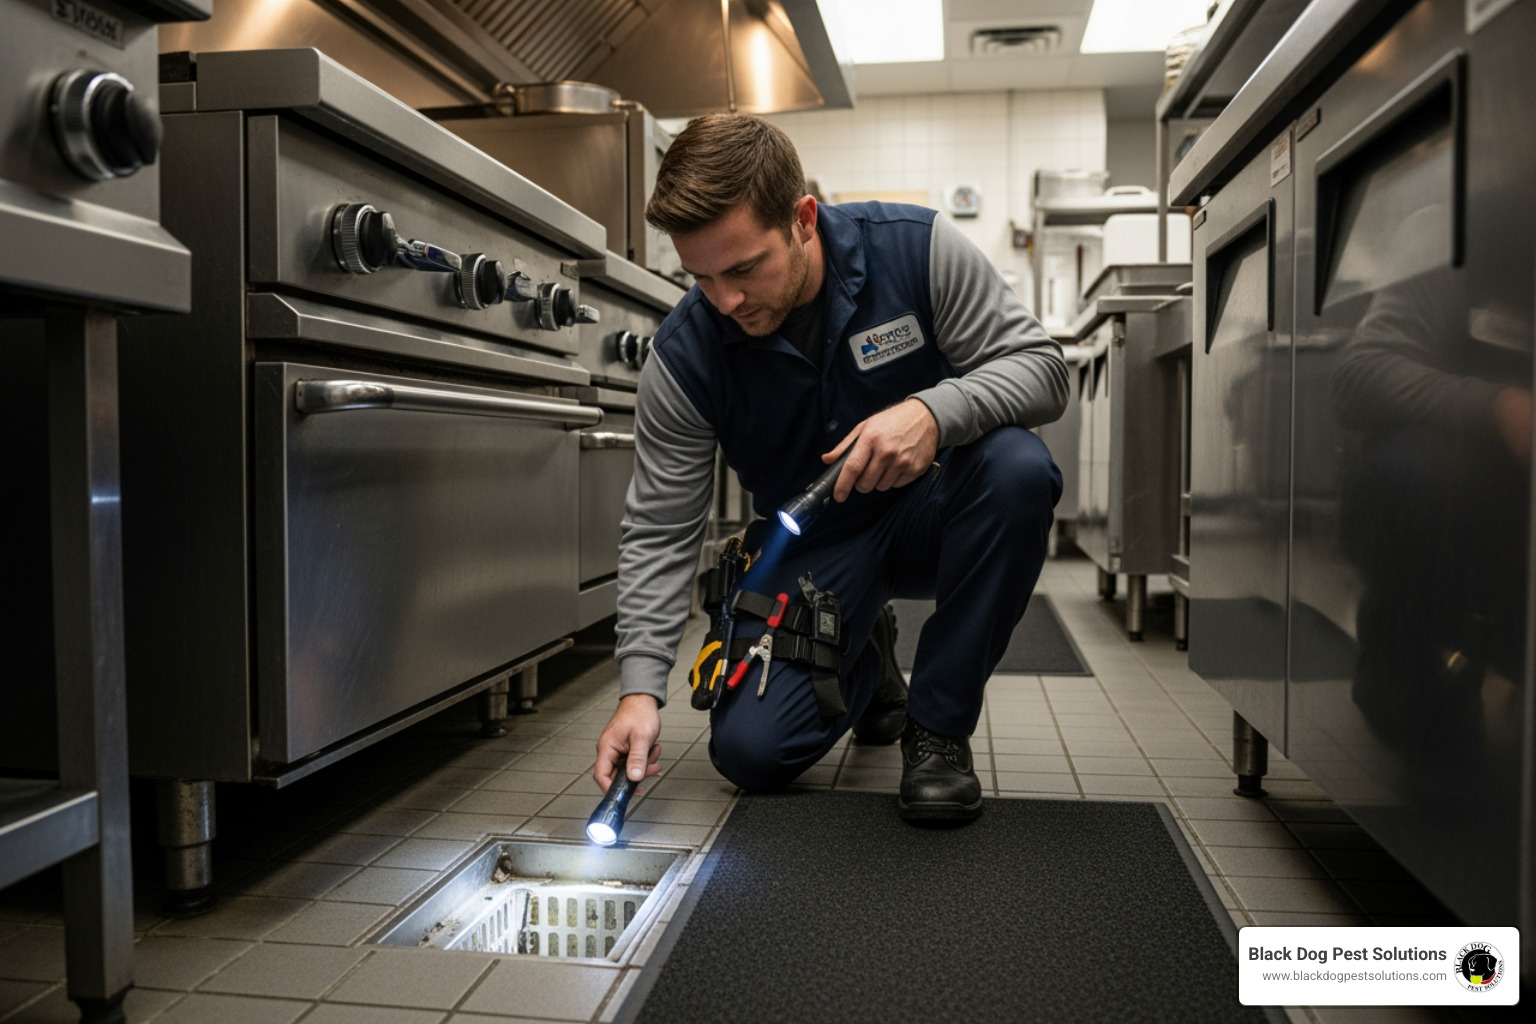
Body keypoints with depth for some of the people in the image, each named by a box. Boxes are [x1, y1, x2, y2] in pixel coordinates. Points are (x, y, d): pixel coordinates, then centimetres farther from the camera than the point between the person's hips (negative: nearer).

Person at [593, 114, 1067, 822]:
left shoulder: (916, 247, -19)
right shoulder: (682, 357, -17)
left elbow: (1040, 366, -16)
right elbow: (658, 532, -13)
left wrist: (935, 411, -37)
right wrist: (640, 687, -24)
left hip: (931, 514, 0)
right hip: (808, 551, 1)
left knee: (1017, 469, -35)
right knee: (750, 752, -15)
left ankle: (939, 723, -15)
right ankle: (860, 671, 22)